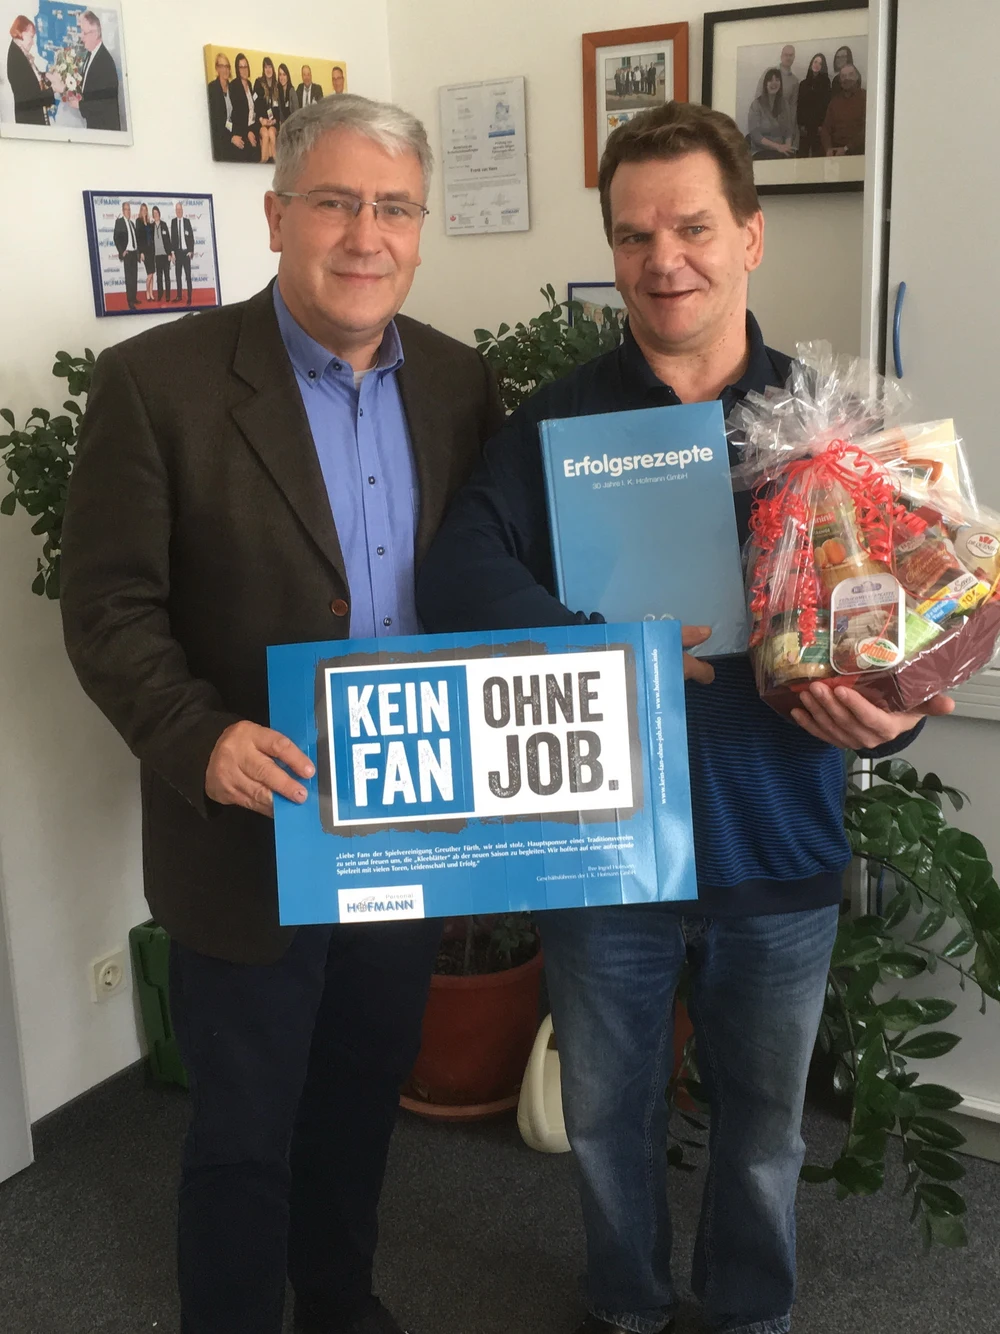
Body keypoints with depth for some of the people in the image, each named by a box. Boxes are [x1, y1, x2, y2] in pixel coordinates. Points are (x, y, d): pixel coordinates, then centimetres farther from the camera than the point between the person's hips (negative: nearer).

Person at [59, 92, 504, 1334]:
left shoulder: (459, 382, 1)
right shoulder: (155, 382, -13)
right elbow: (109, 611, -13)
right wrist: (202, 741, -28)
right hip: (252, 844, -4)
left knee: (362, 1101, 25)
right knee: (242, 1138, 13)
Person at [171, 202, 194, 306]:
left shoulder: (187, 221, 0)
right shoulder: (173, 222, 6)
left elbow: (191, 237, 0)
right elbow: (172, 238, 6)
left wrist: (191, 251, -7)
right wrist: (172, 252, 1)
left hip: (186, 251, -3)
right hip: (177, 251, 3)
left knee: (188, 275, -4)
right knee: (178, 274, 6)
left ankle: (189, 297, -3)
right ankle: (179, 296, 12)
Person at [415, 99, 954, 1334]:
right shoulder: (554, 425, -5)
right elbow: (456, 581, -16)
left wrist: (886, 713, -22)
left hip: (779, 858, 1)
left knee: (762, 1125, 20)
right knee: (607, 1117, 20)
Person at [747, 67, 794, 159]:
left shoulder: (784, 104, 13)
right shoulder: (756, 104, -2)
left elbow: (788, 132, 12)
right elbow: (755, 135, -9)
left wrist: (787, 146, -10)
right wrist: (777, 146, -18)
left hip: (781, 150, 4)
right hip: (761, 151, -4)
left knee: (792, 155, -28)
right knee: (778, 158, -34)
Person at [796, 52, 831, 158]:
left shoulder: (825, 82, 6)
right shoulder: (803, 84, 12)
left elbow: (826, 104, -2)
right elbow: (799, 105, 6)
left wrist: (822, 125, -14)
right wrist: (800, 124, -6)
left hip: (818, 125, -2)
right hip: (805, 125, 2)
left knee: (817, 154, -5)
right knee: (802, 154, -3)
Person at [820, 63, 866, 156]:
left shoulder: (865, 97, 0)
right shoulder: (835, 101, 17)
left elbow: (867, 129, -8)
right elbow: (825, 128, 11)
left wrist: (846, 149, -14)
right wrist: (828, 148, -8)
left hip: (857, 153, -4)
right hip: (835, 152, 4)